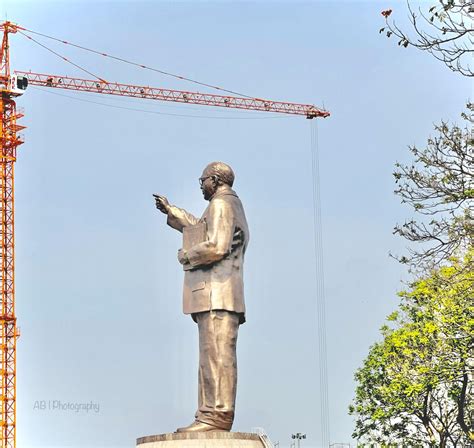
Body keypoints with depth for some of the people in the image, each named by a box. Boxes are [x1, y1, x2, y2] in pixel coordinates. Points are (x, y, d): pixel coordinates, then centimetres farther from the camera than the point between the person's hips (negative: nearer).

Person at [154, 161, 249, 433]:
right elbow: (198, 227, 44)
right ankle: (210, 415, 3)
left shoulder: (221, 204, -5)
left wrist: (185, 256, -5)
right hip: (219, 296, 10)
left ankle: (217, 414, -21)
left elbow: (215, 246, -20)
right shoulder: (234, 206, 27)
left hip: (216, 293, -10)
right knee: (214, 357, 5)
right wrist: (170, 210, 51)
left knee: (216, 355, -16)